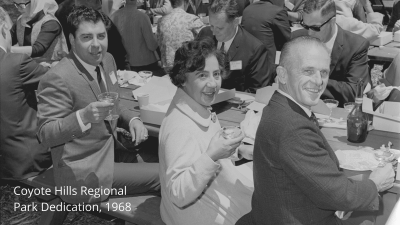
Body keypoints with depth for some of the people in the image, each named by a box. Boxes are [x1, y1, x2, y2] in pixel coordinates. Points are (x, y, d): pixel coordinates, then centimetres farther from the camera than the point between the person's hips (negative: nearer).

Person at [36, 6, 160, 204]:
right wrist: (83, 116, -36)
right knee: (163, 176, -12)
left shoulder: (106, 60, 2)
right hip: (84, 174, -8)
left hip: (110, 147, 8)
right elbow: (45, 135, -20)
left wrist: (132, 120, -5)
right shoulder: (58, 79, -23)